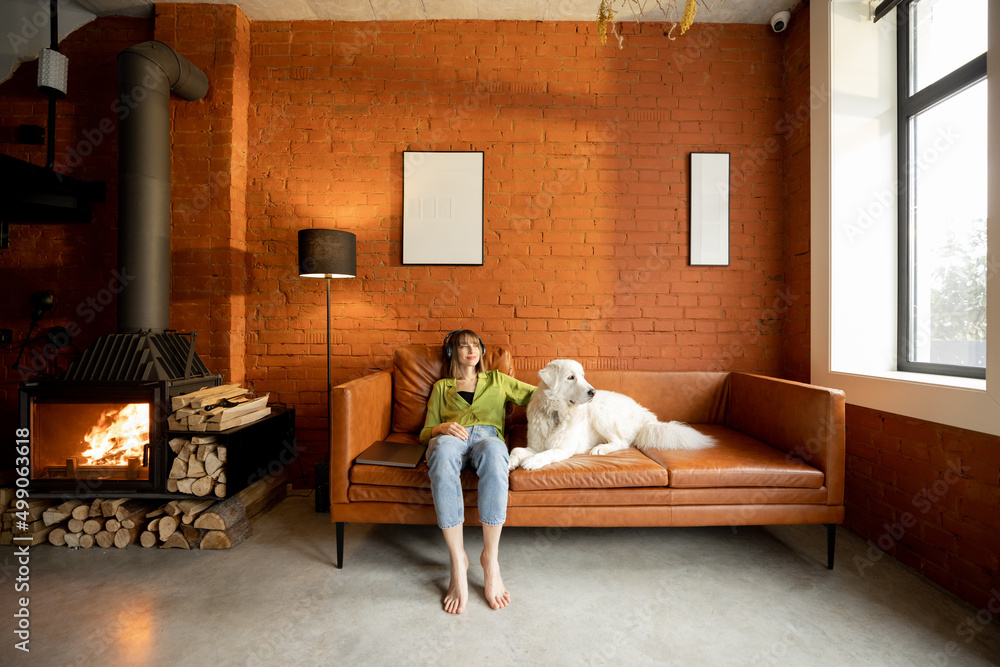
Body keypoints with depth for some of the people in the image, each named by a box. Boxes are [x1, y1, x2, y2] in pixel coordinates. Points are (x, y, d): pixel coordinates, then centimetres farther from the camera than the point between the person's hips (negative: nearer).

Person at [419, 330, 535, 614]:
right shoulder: (441, 387, 31)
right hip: (452, 436, 1)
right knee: (443, 451, -40)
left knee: (493, 451, -40)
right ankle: (458, 561, -32)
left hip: (487, 434, 0)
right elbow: (425, 432, 23)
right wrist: (441, 428, -2)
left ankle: (490, 558, -30)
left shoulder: (497, 380, 32)